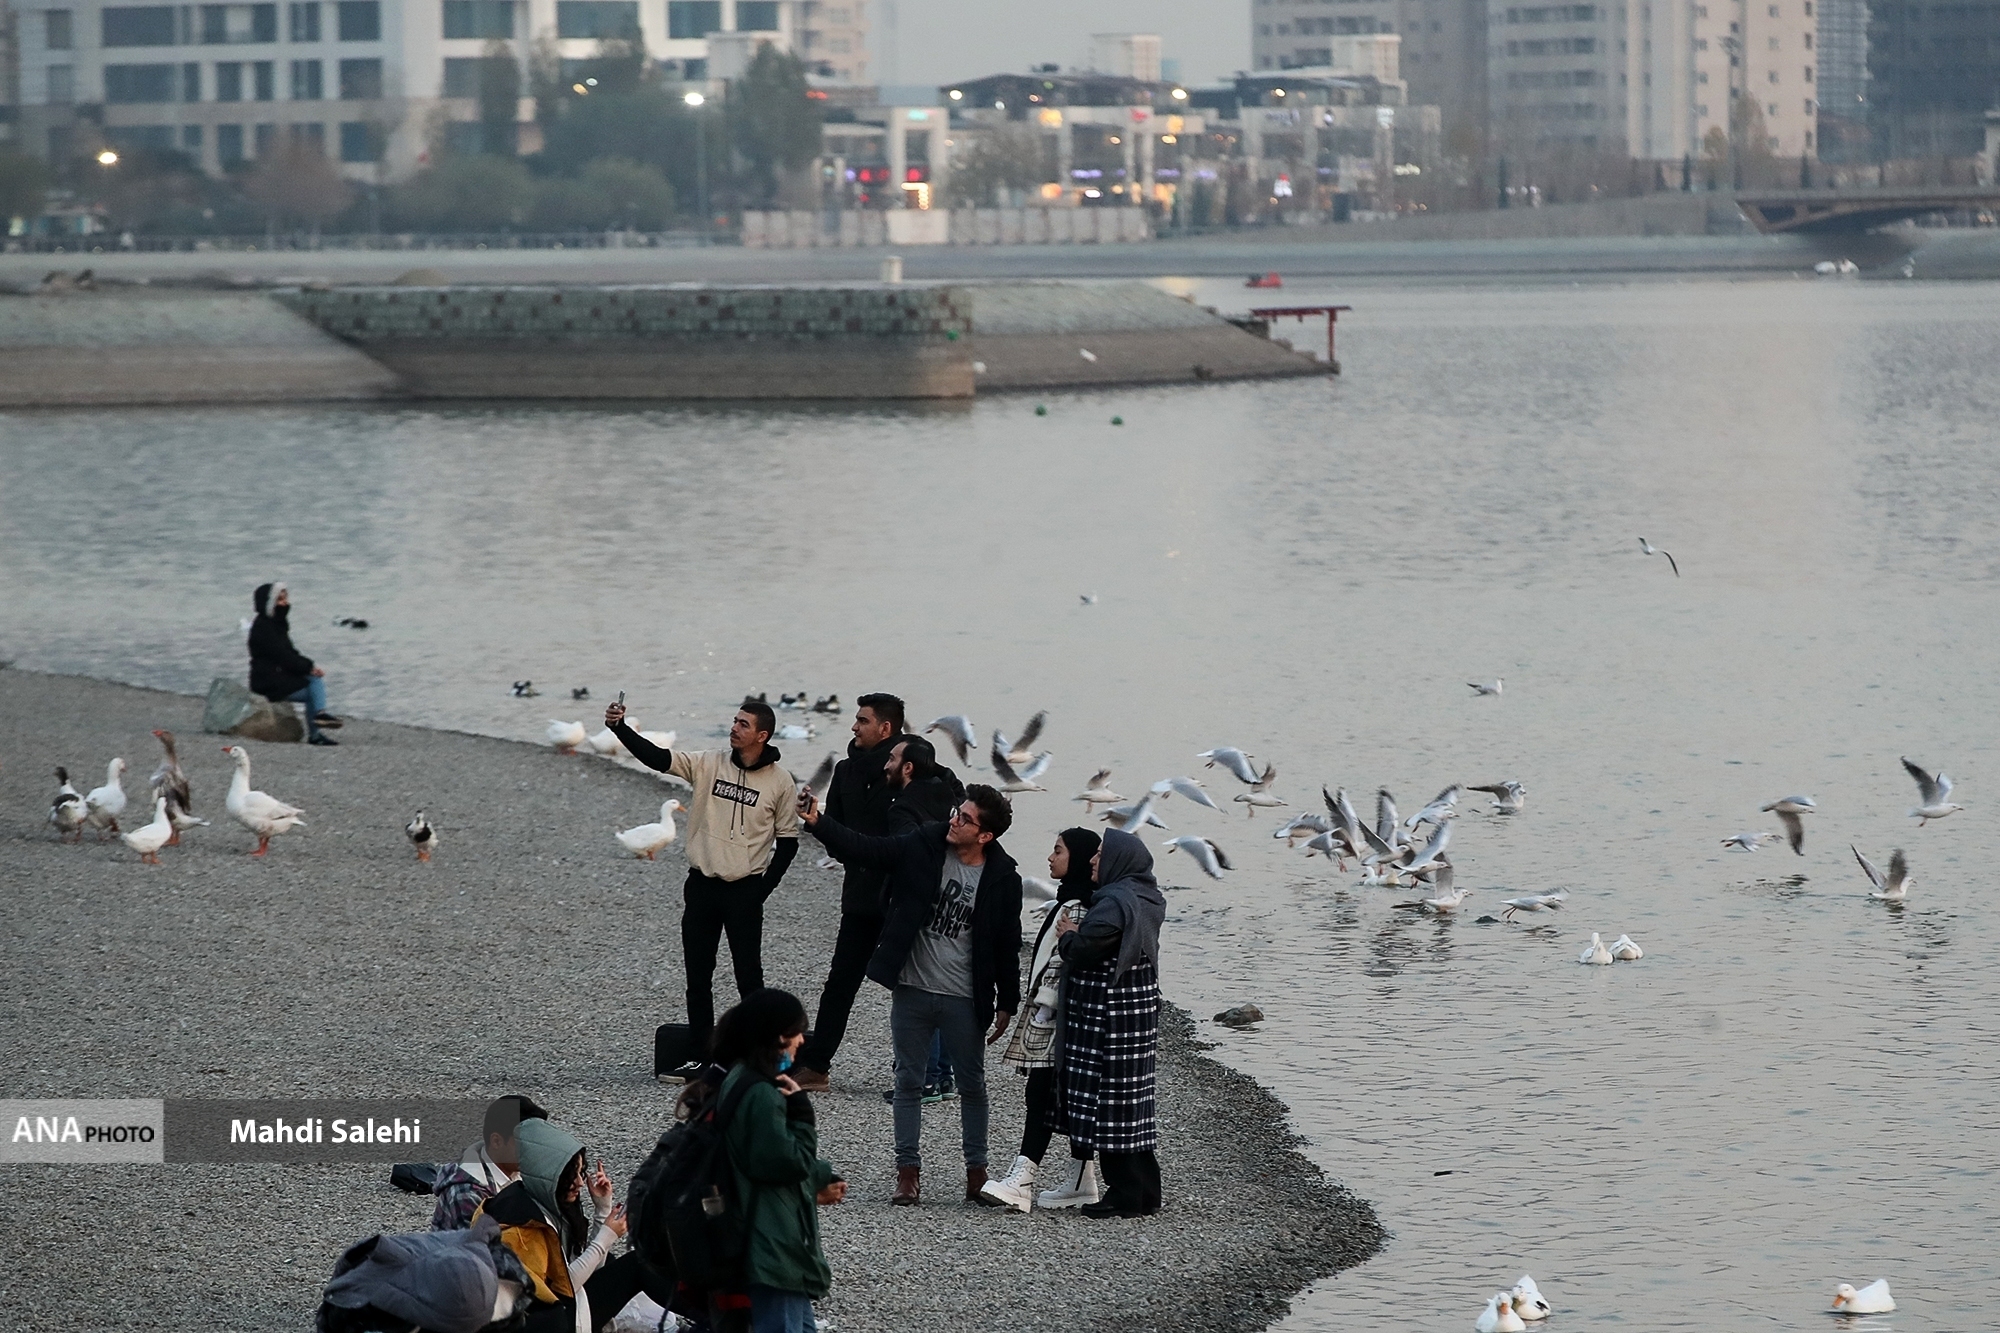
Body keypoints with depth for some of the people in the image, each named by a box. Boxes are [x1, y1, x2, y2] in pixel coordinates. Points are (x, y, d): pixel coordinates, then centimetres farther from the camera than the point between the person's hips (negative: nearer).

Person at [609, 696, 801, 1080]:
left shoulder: (780, 782, -3)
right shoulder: (707, 764, 1)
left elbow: (787, 840, 3)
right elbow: (655, 757, -9)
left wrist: (764, 889, -4)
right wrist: (619, 727, -23)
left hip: (744, 890, -3)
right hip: (702, 886, 3)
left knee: (749, 977, -2)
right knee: (697, 976, 6)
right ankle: (701, 1056, 13)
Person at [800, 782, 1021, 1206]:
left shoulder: (1003, 879, -7)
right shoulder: (922, 848, -6)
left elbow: (1008, 945, 1)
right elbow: (861, 848, -9)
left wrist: (1007, 1003, 4)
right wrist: (817, 821, -25)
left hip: (964, 1000, -1)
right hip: (912, 991, 1)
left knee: (972, 1086, 10)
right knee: (909, 1082, 7)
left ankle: (976, 1172, 22)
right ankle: (907, 1171, 14)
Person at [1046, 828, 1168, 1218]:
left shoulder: (1116, 903, -19)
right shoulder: (1145, 900, 12)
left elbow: (1083, 950, -21)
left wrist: (1066, 936, -1)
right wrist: (1075, 937, 18)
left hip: (1111, 1020, -10)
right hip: (1137, 1014, 10)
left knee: (1113, 1102, -4)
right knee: (1132, 1102, 14)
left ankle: (1126, 1195, -2)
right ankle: (1144, 1191, 18)